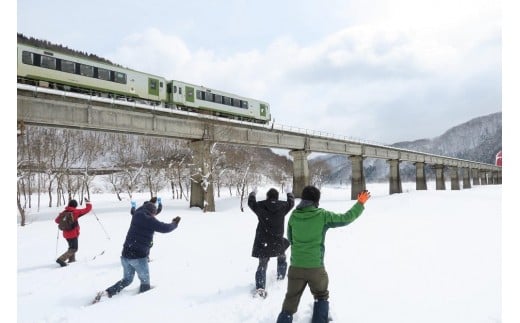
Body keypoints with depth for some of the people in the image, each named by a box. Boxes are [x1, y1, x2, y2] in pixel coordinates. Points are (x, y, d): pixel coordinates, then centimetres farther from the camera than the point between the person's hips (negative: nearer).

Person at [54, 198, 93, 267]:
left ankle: (71, 259, 34)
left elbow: (57, 220, 12)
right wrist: (88, 202, 8)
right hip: (73, 234, -6)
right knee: (73, 249, 0)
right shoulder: (75, 211, -12)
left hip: (66, 234, 6)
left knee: (71, 247, 26)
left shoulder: (64, 212, 1)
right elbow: (87, 209, -9)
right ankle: (61, 259, -14)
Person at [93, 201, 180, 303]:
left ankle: (106, 292, 11)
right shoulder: (149, 220, -13)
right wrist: (175, 223, 4)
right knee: (145, 281, 12)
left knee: (127, 280, 23)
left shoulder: (137, 216, 7)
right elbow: (165, 228, -12)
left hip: (125, 255, 7)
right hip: (139, 256, -7)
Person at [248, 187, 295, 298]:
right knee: (282, 257, 31)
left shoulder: (260, 206, -9)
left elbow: (251, 202, 11)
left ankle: (260, 287, -6)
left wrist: (253, 193, 29)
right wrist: (289, 193, 34)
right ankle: (281, 276, 44)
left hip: (262, 242, -1)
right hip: (278, 242, 1)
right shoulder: (283, 206, -7)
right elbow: (291, 202, 15)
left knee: (262, 264, 7)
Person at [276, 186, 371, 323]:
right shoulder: (323, 215, -11)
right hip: (316, 267, -2)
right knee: (321, 297, 24)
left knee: (290, 301, 14)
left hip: (296, 267, 2)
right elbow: (346, 218, -1)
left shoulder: (293, 216, -3)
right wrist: (360, 203, 11)